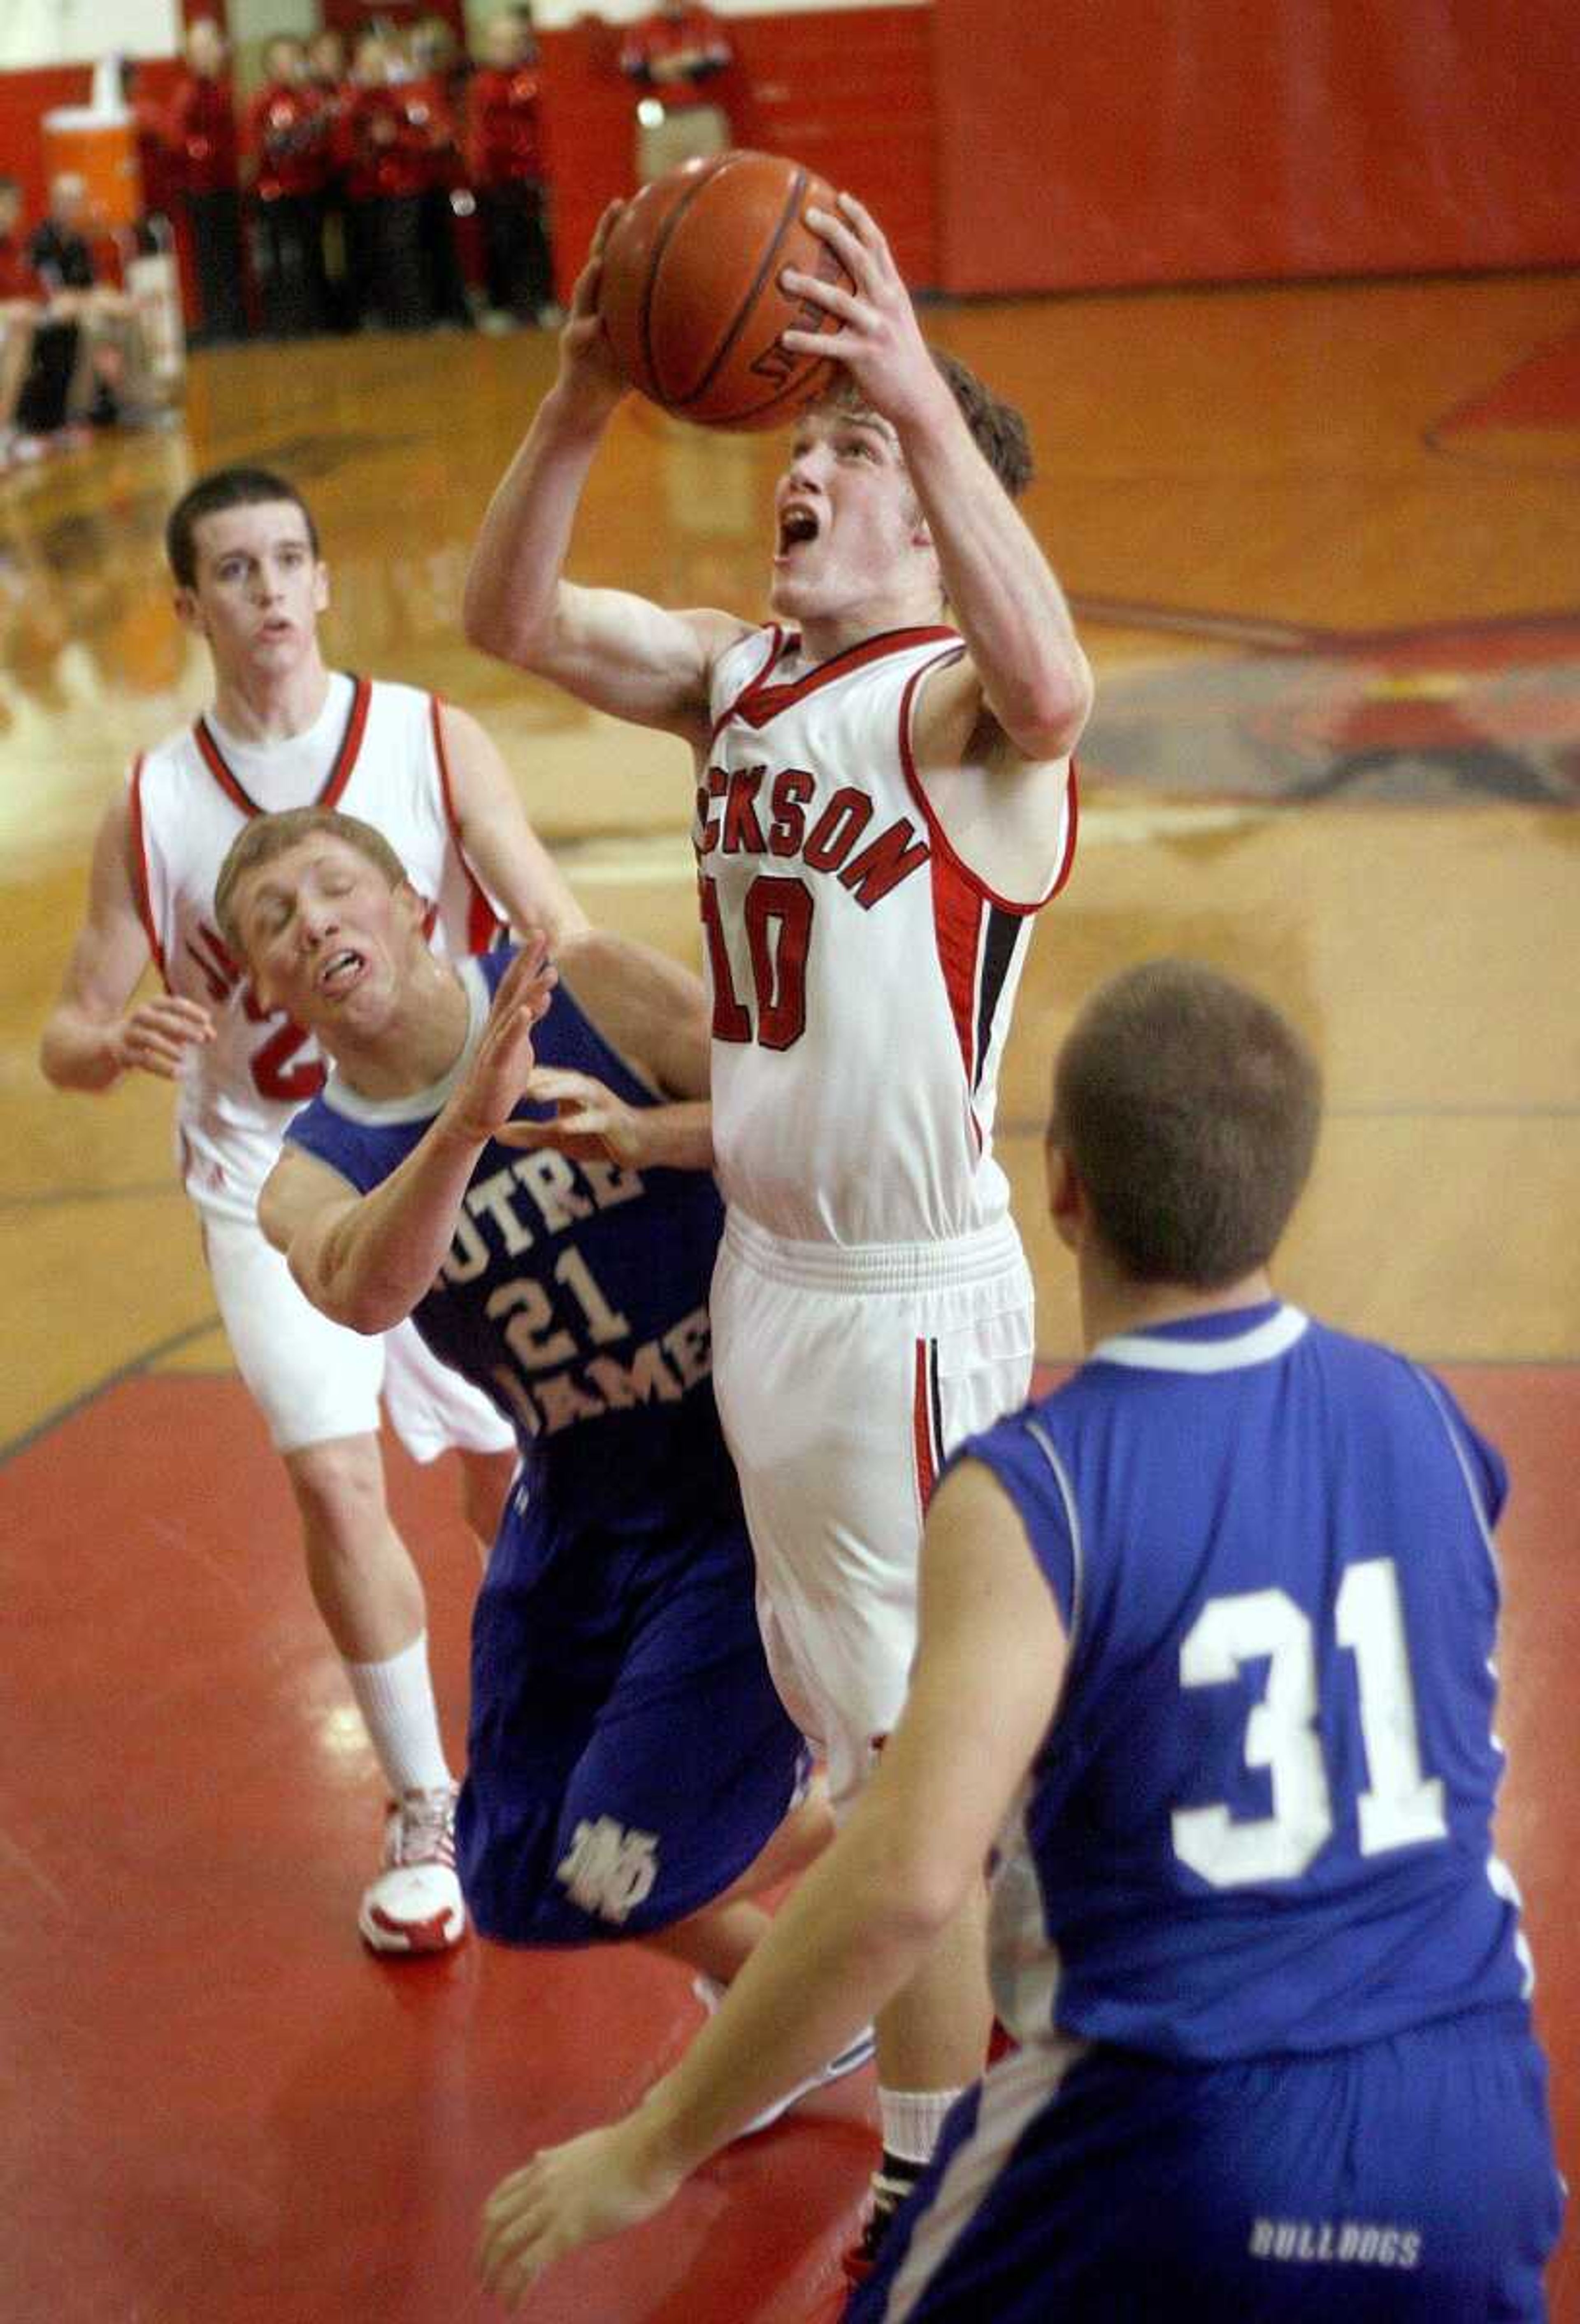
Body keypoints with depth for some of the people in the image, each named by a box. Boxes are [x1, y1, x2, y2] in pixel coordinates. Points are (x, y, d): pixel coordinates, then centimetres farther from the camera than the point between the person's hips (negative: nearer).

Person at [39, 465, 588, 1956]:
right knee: (334, 1483, -10)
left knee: (510, 1479, 9)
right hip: (270, 1186, 0)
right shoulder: (152, 809, -7)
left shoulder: (433, 743, -9)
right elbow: (68, 1036, -4)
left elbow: (561, 930, -13)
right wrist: (115, 1045, -28)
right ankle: (423, 1812, 10)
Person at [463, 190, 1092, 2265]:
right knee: (848, 1710, 25)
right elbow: (512, 618, 2)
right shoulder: (745, 676, 6)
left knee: (925, 1753, 1)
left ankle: (928, 2190, 15)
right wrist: (577, 415, -14)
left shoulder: (959, 702, -18)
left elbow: (1049, 687, -42)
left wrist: (932, 406, -49)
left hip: (913, 1296, -8)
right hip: (768, 1260, 9)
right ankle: (919, 2022, 47)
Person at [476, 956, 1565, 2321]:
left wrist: (649, 2154, -15)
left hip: (1182, 2147, -4)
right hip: (1478, 2123, 4)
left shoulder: (1030, 1495, -16)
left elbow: (909, 1879, -25)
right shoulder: (1420, 1414, 1)